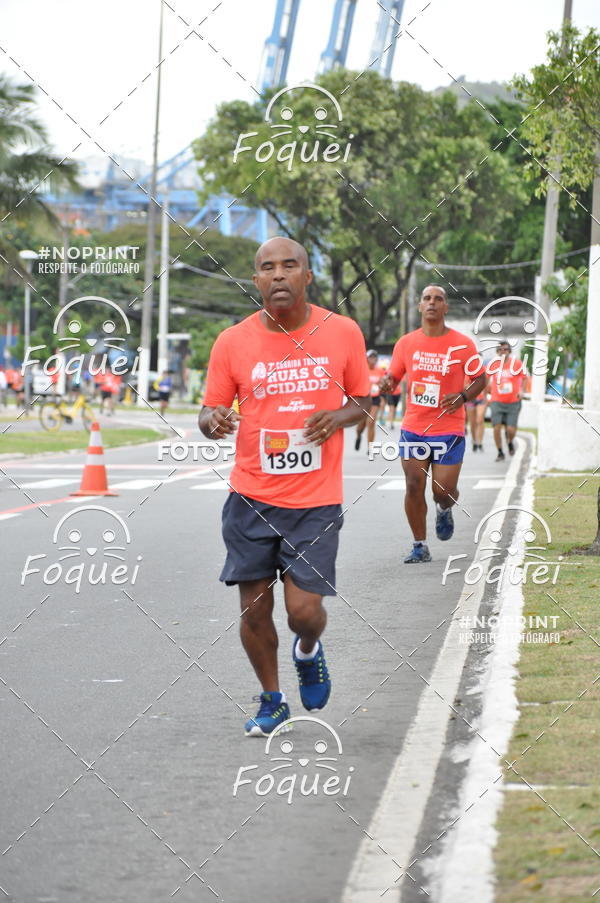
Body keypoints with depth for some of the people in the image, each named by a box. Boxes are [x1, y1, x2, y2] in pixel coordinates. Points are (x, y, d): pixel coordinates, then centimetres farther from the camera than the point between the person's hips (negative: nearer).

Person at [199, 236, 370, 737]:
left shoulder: (343, 333, -2)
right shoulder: (232, 342, -3)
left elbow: (362, 400, 11)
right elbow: (210, 412, 5)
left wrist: (340, 417, -12)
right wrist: (214, 422, -18)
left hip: (316, 501, -1)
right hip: (252, 498, 1)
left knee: (305, 609, -6)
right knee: (254, 609, 4)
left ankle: (309, 652, 31)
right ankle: (272, 700, 28)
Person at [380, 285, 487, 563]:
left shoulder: (463, 344, -4)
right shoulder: (406, 343, 3)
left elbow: (481, 379, 4)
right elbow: (393, 375, 12)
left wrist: (463, 397, -15)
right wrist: (387, 383, -12)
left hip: (449, 430, -2)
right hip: (413, 428, 2)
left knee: (444, 491, -2)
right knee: (414, 487, -2)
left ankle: (444, 510, 36)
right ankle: (419, 546, 12)